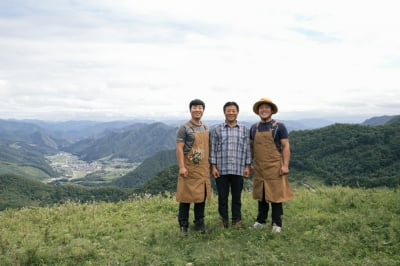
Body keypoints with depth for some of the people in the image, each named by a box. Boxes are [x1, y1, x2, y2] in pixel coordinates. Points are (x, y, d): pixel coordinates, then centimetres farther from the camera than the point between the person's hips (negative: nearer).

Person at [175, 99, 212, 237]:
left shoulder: (206, 128, 13)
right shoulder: (184, 128, -6)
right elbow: (179, 148, -11)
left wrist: (210, 164, 14)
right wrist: (181, 167, -18)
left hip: (203, 168, 6)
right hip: (189, 168, -6)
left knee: (201, 196, 11)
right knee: (186, 196, 0)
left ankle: (199, 223, 24)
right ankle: (183, 226, 11)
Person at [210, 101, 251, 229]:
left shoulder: (244, 130, 7)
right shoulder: (217, 130, 3)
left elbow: (247, 149, 8)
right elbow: (213, 149, 2)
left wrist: (247, 166, 4)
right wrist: (213, 166, -3)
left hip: (238, 169, 1)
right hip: (221, 169, -1)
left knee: (237, 196, 9)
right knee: (222, 196, 7)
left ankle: (237, 220, 24)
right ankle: (224, 219, 22)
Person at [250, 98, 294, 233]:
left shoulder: (279, 126, -2)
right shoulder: (254, 128, 10)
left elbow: (286, 146, -5)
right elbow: (251, 146, 17)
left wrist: (285, 165, -13)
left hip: (274, 168, -4)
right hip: (259, 168, 4)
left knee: (275, 195, 1)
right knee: (261, 195, 13)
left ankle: (277, 223, 13)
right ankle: (261, 220, 25)